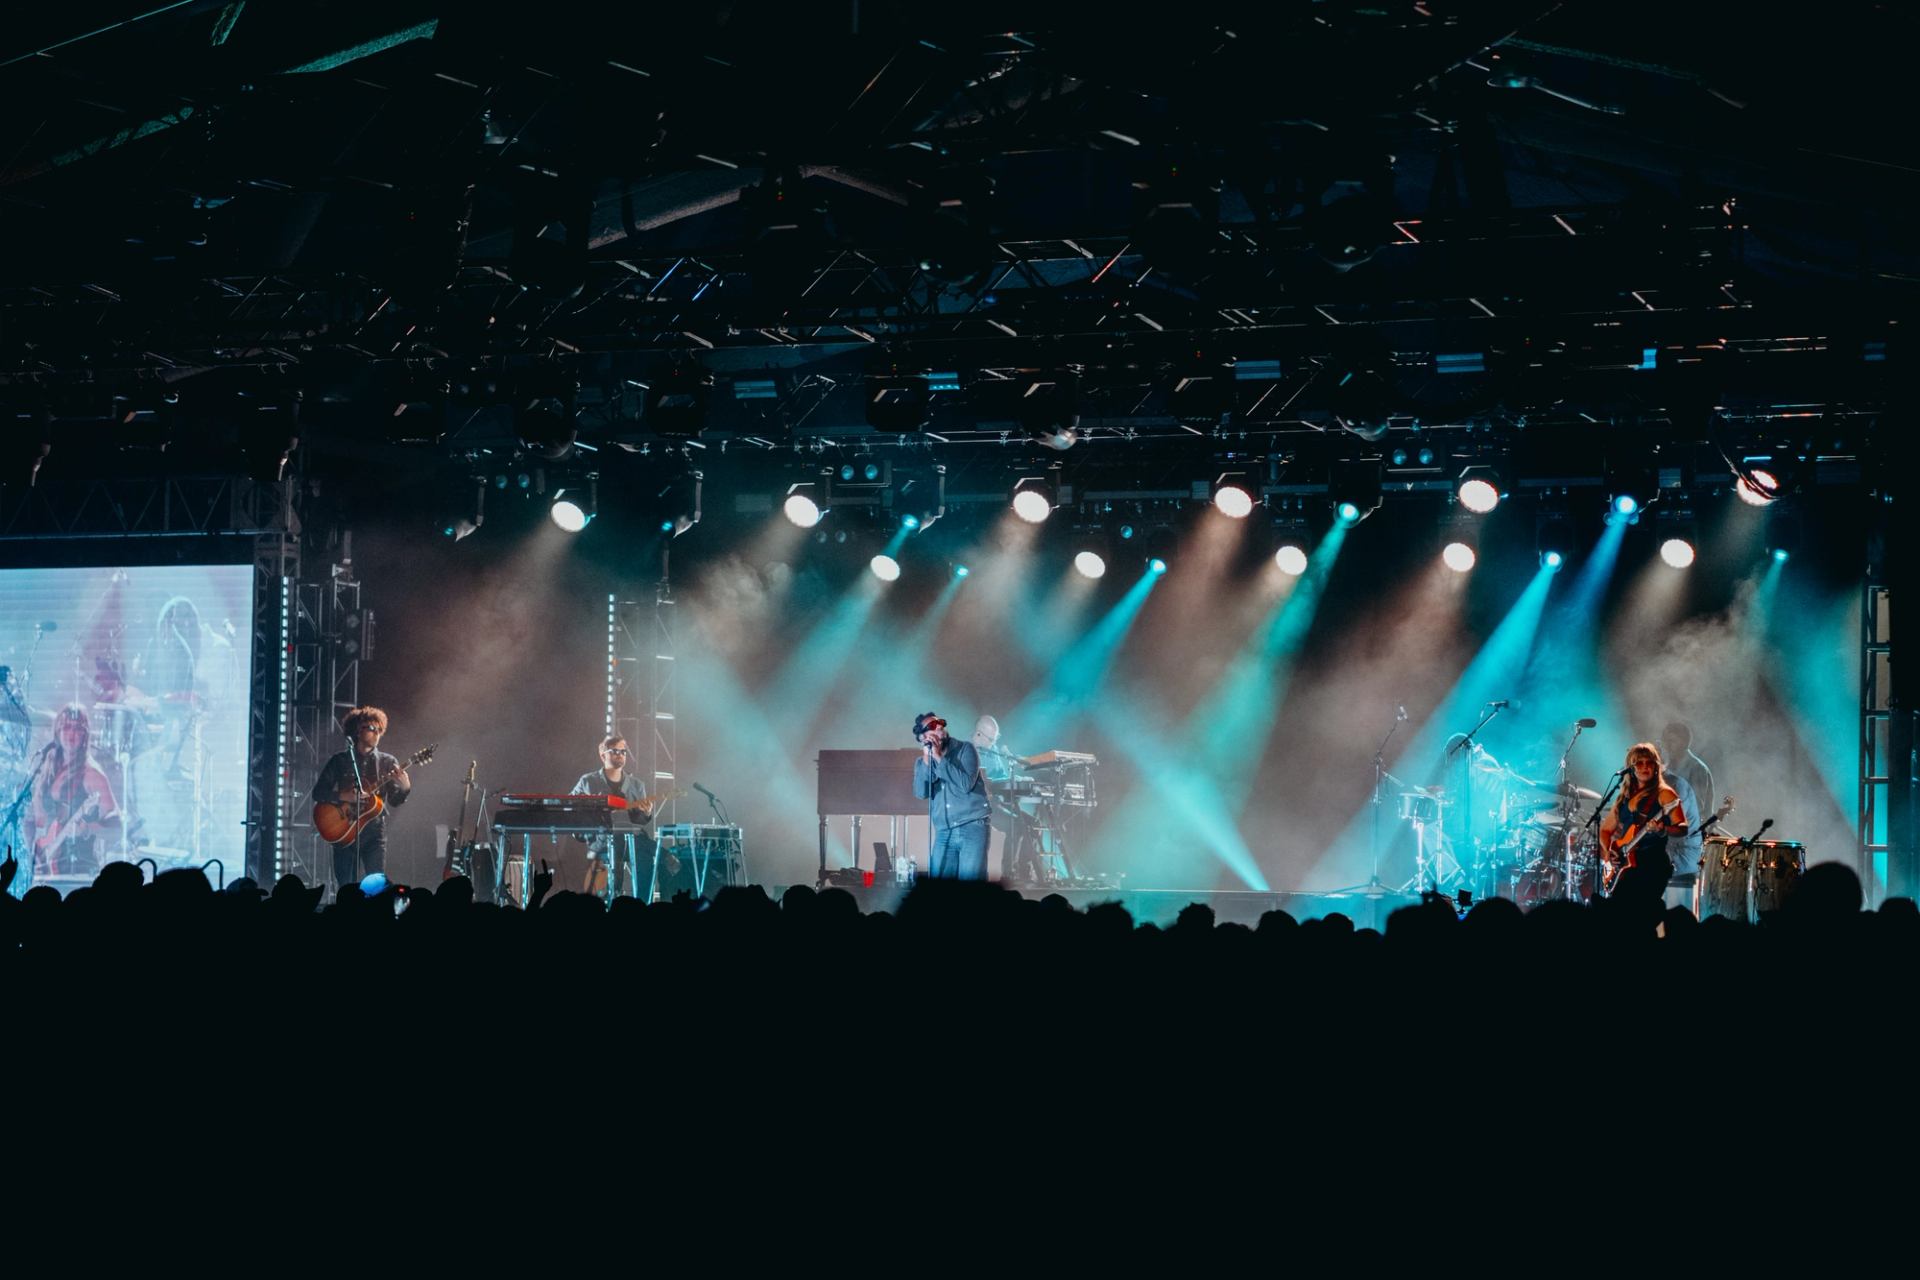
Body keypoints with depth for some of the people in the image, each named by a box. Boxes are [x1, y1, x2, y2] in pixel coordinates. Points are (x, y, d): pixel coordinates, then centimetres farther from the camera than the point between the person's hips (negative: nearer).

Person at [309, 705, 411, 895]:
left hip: (374, 832, 1)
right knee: (345, 888, -1)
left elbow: (394, 800, 3)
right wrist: (343, 797, -14)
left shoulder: (387, 762, 8)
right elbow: (318, 793, 2)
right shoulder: (340, 760, 5)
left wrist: (405, 787, -18)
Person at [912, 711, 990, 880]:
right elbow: (921, 793, -6)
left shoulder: (965, 749, 2)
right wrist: (927, 759, -13)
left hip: (972, 828, -4)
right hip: (943, 833, 4)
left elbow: (966, 784, -13)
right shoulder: (922, 762, 12)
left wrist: (939, 758, -14)